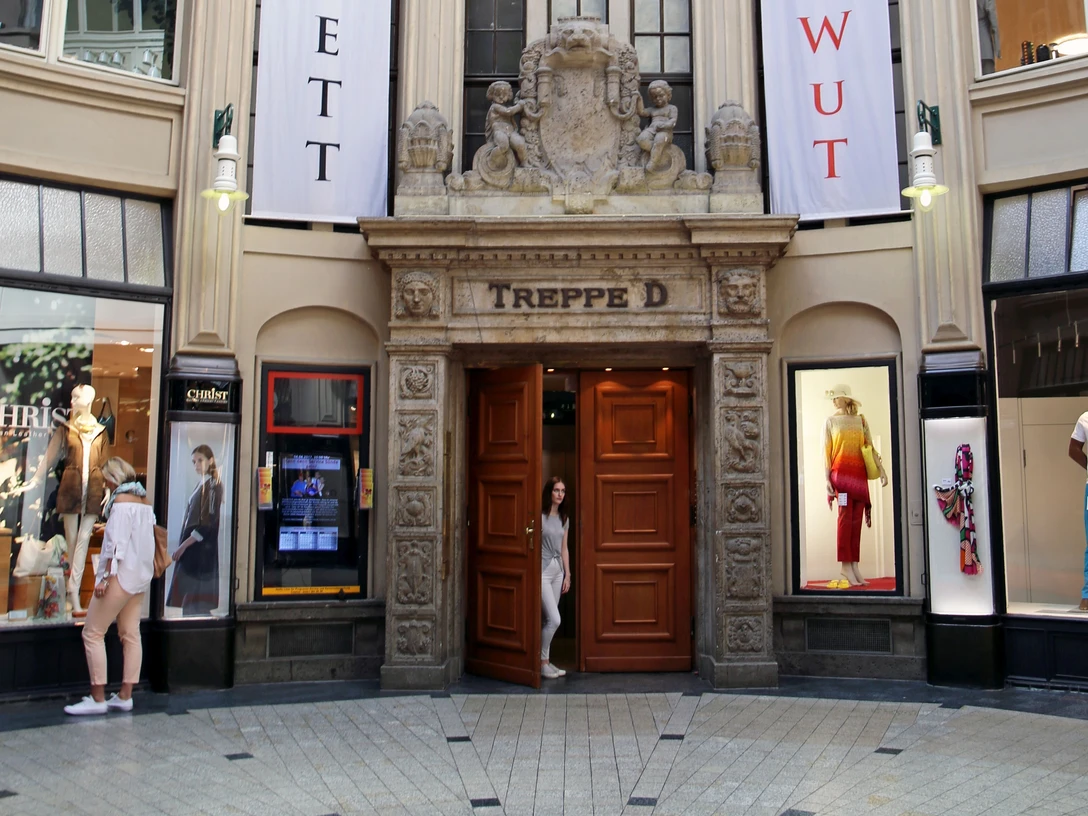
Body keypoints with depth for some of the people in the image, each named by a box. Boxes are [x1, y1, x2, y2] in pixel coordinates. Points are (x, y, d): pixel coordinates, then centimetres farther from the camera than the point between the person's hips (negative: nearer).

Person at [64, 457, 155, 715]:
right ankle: (125, 697, 10)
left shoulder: (121, 501, -13)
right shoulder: (143, 501, 13)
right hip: (139, 577, 9)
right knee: (130, 634, 8)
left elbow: (117, 543, -19)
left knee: (93, 633, -2)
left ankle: (98, 699, -2)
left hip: (121, 575, -9)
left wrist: (106, 577, -18)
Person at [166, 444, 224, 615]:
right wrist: (183, 545, 12)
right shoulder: (201, 484, 14)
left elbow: (208, 523, -16)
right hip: (192, 548, 9)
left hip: (201, 549, -9)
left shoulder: (213, 485, -11)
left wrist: (183, 545, -15)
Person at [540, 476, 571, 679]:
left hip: (558, 571, 7)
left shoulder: (564, 519, 10)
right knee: (554, 619, -11)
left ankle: (545, 660, 17)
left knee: (550, 620, 9)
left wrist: (567, 575, 13)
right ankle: (542, 661, 4)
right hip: (542, 571, -7)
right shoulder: (540, 516, -11)